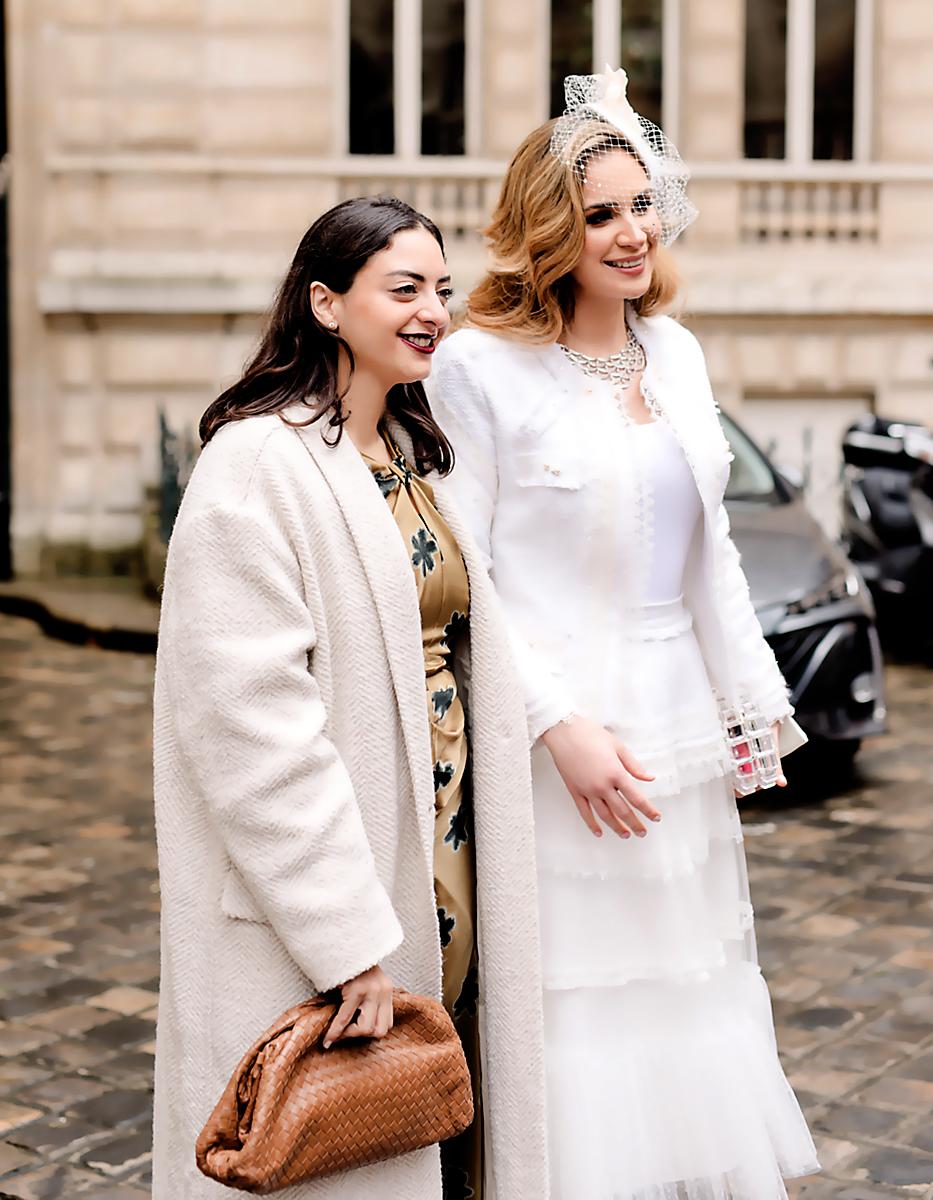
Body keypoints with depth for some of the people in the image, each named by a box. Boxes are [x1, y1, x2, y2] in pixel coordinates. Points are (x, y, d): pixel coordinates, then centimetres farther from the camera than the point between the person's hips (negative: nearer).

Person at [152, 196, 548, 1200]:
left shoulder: (417, 457, 13)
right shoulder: (259, 464, -14)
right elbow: (250, 715, -21)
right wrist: (346, 937, -22)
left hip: (443, 866, 8)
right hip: (323, 888, -8)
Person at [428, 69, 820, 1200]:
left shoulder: (675, 351, 9)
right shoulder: (482, 365, -11)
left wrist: (754, 700, 15)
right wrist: (560, 724, -19)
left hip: (679, 727, 7)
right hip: (559, 738, -7)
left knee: (691, 994, 17)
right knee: (577, 1009, 2)